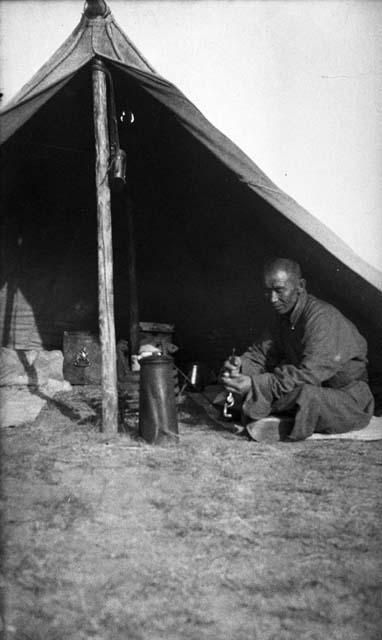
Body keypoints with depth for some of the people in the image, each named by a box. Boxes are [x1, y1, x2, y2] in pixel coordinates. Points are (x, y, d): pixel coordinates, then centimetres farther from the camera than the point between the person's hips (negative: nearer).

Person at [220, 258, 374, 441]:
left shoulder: (323, 318, -25)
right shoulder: (284, 316, 3)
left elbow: (308, 374, -33)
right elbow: (261, 354, 6)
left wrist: (255, 384, -37)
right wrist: (240, 365, -18)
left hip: (350, 403, -8)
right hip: (319, 390, 8)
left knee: (306, 395, -40)